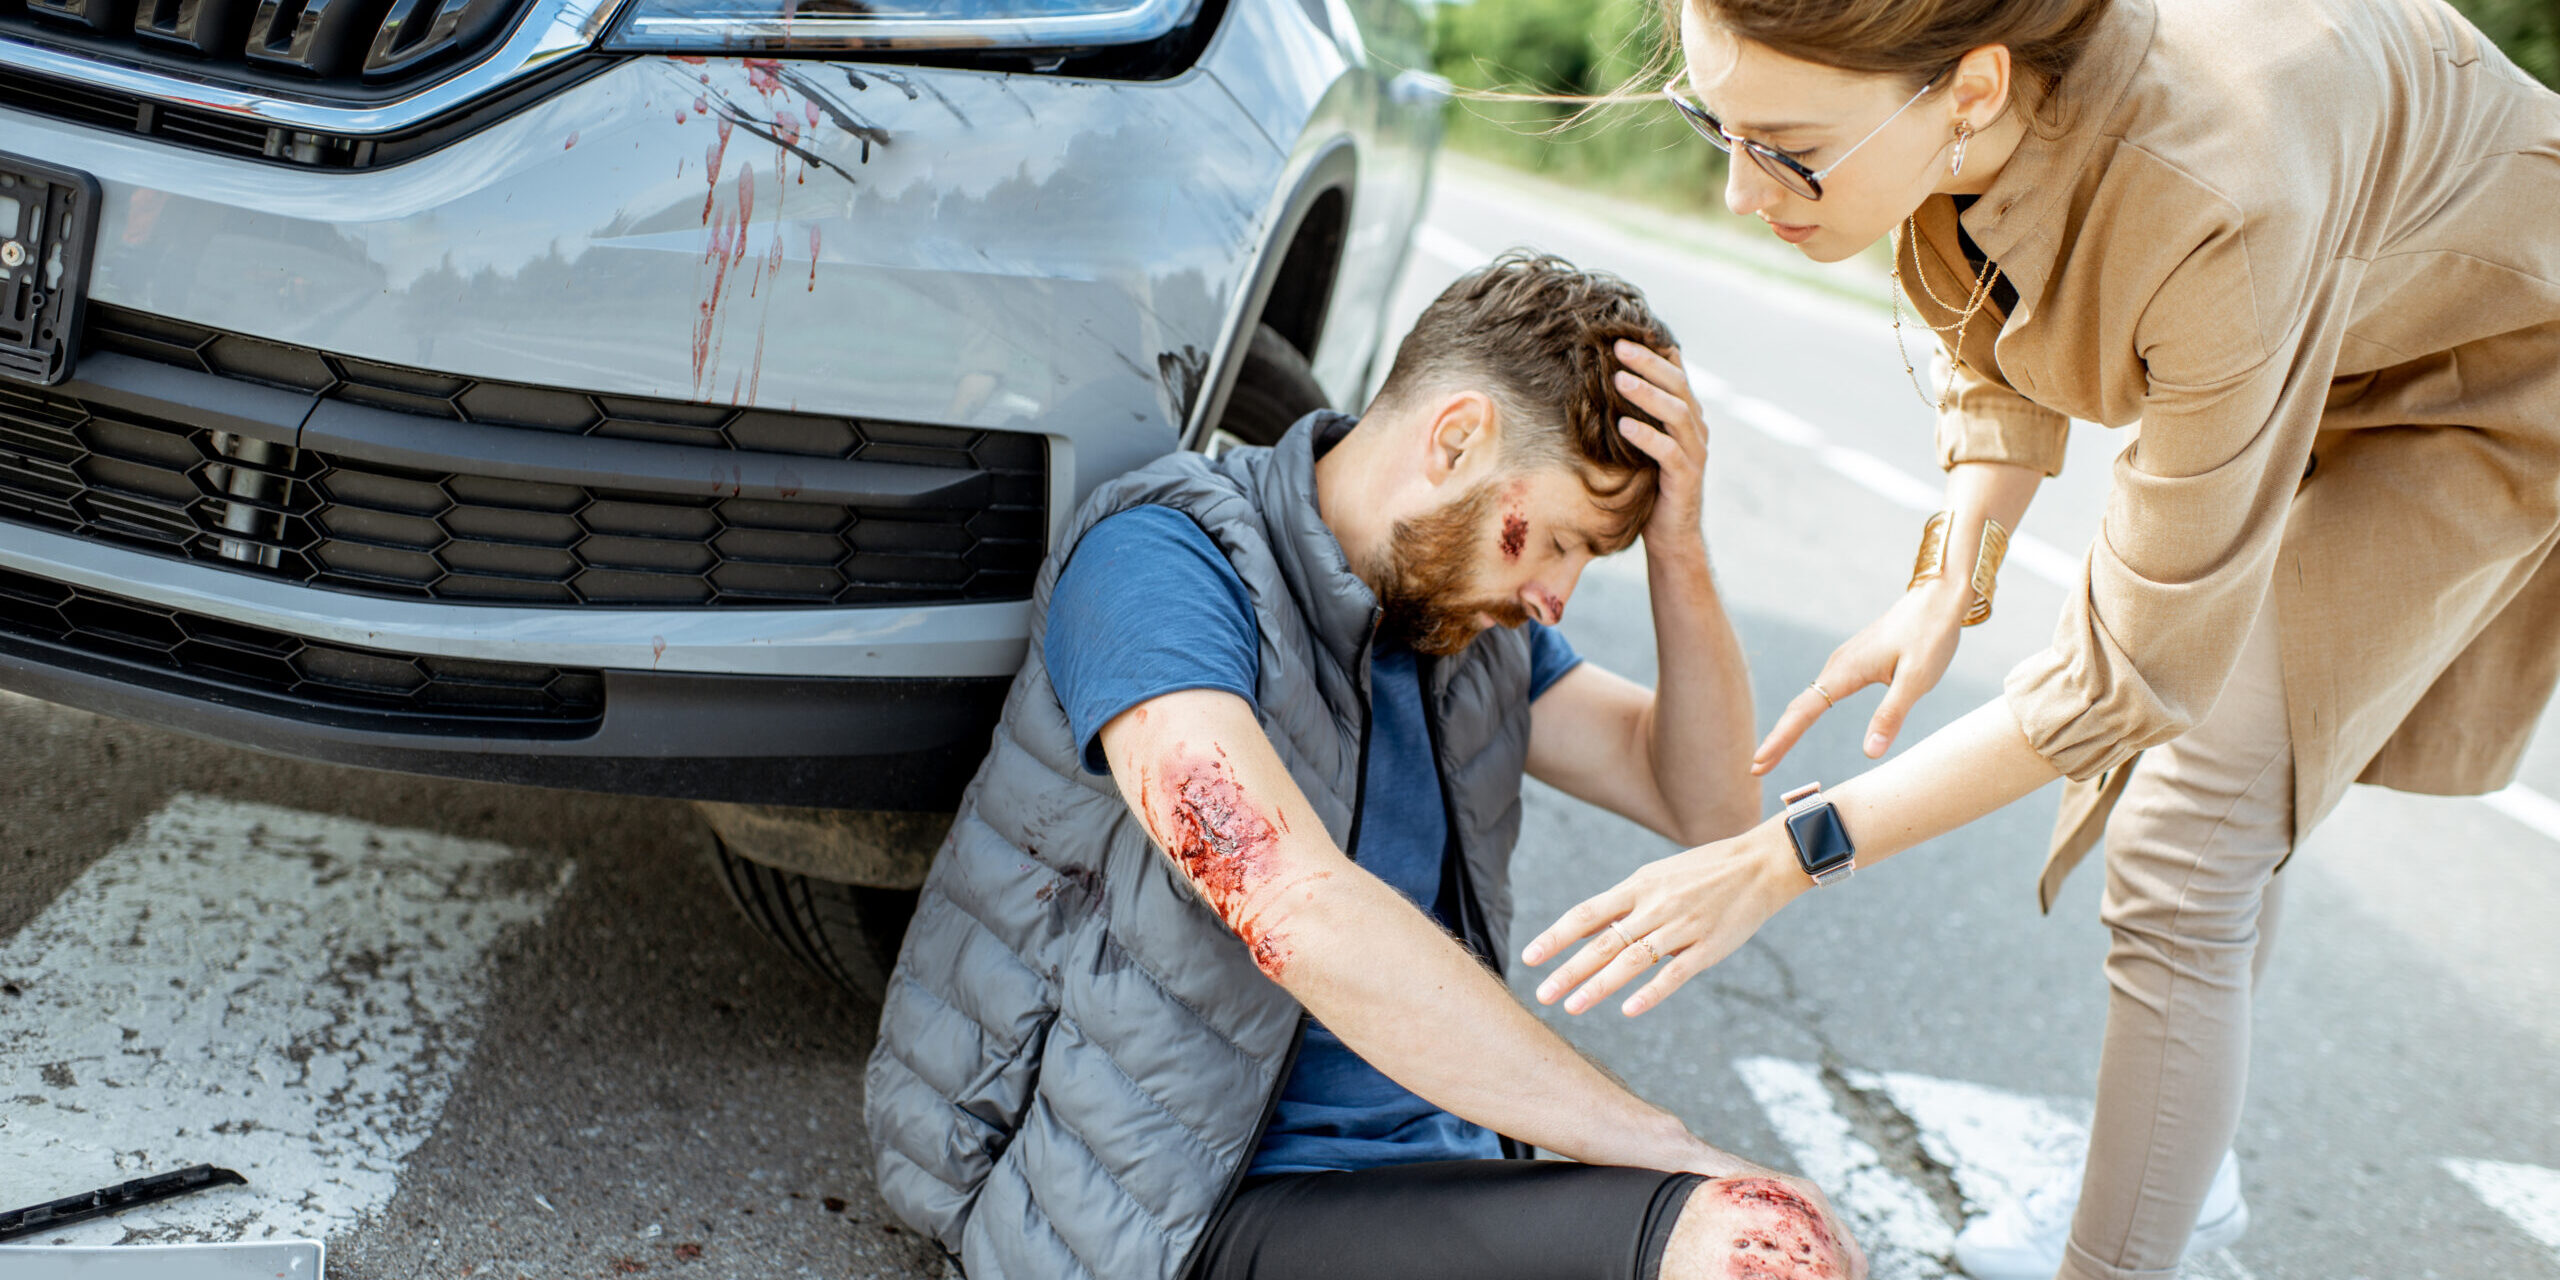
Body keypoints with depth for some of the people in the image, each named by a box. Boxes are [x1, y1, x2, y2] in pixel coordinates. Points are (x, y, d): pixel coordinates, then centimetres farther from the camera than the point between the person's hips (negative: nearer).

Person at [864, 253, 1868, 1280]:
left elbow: (1710, 805, 16)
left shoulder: (1467, 598, 12)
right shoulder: (1162, 561, -13)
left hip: (1422, 1171, 7)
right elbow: (1300, 912, -27)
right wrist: (1669, 1152, -23)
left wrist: (1677, 545, -1)